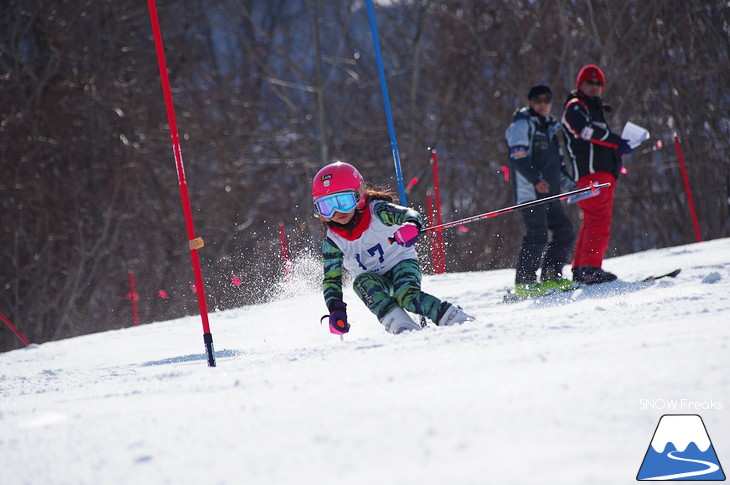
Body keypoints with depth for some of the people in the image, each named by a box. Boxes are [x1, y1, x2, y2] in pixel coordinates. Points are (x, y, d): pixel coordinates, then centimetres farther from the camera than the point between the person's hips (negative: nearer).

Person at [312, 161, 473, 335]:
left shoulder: (376, 211, -17)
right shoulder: (332, 242, -9)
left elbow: (408, 214, -33)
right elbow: (331, 279, -5)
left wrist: (411, 225, -58)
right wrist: (335, 310, -21)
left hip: (402, 262, -3)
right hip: (373, 278, 3)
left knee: (406, 294, -33)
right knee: (362, 283, -31)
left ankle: (461, 321, -40)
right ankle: (403, 327, -43)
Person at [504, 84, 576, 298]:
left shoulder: (549, 126, 21)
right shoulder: (522, 124, -6)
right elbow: (518, 158, -16)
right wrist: (536, 179, -26)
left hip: (549, 192, 9)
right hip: (530, 191, -9)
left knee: (565, 232, 7)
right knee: (537, 235, -15)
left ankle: (550, 277, 14)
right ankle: (524, 282, -12)